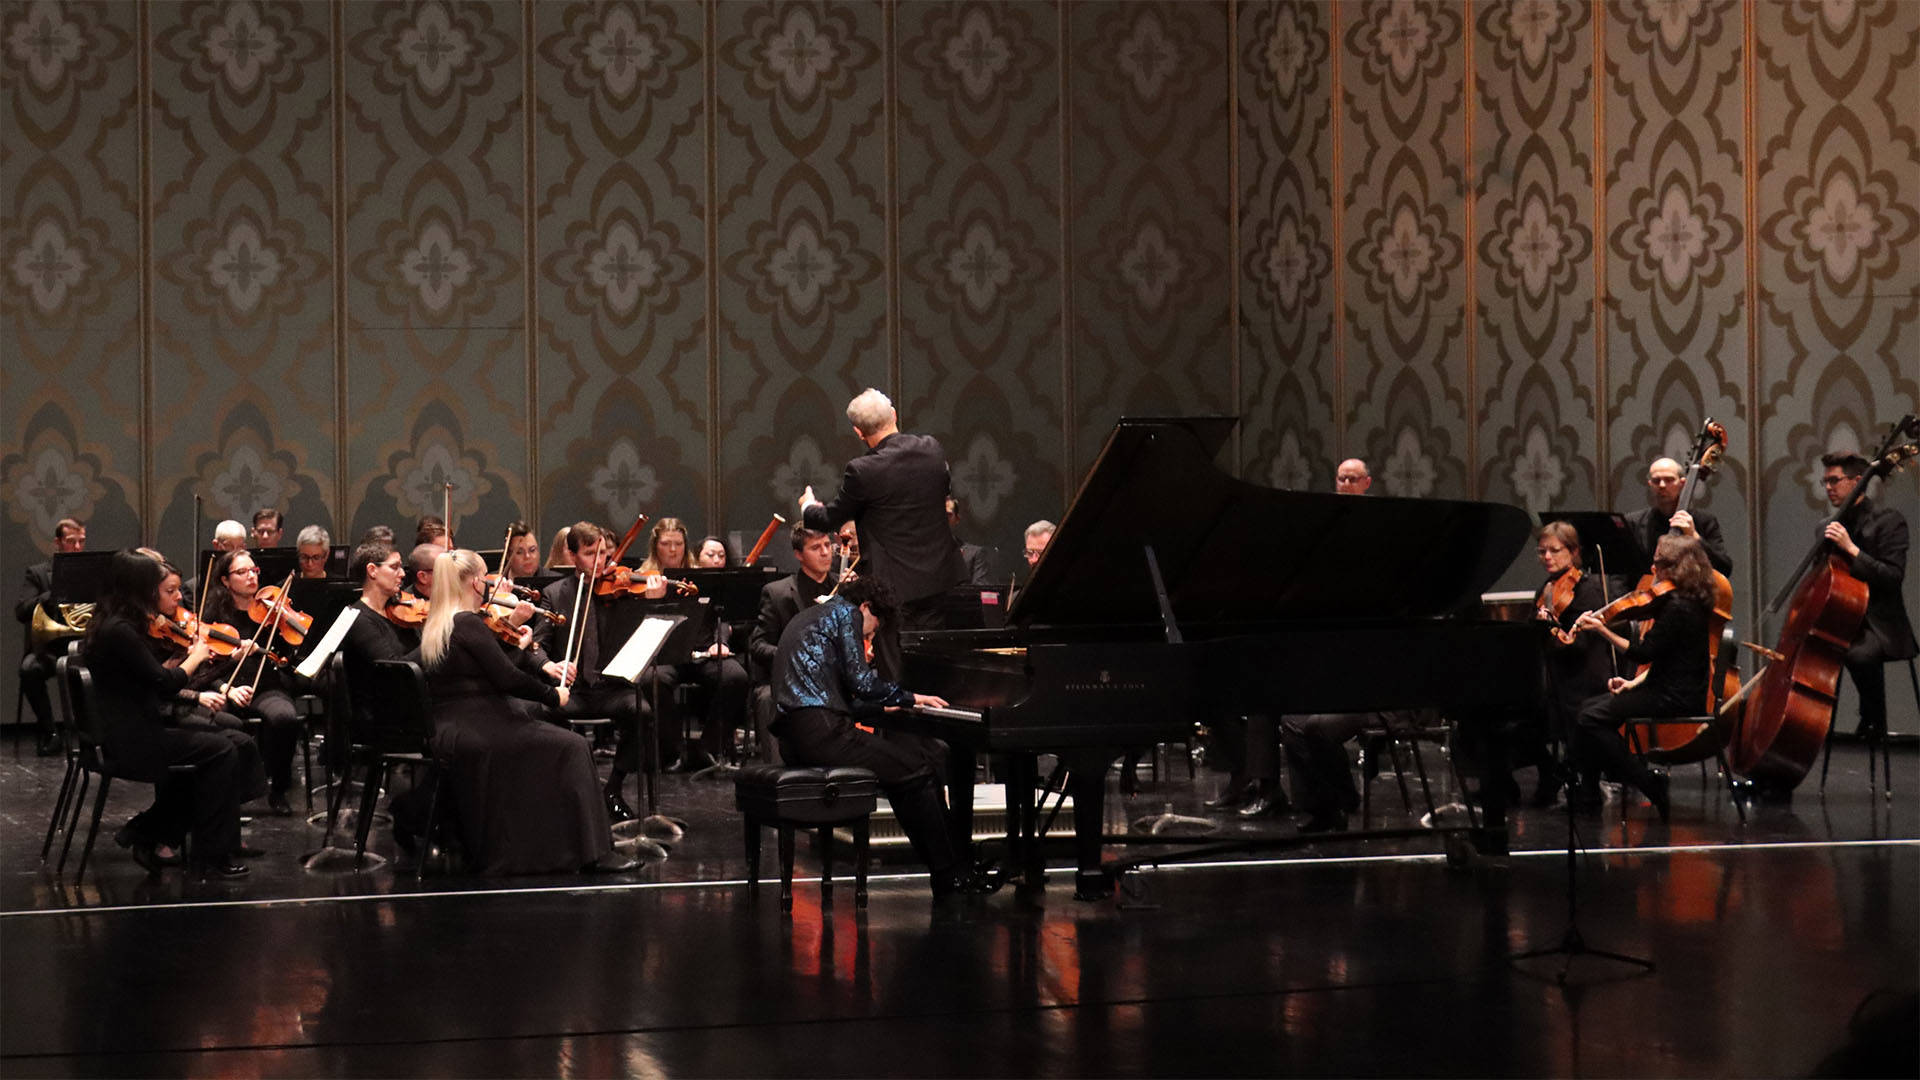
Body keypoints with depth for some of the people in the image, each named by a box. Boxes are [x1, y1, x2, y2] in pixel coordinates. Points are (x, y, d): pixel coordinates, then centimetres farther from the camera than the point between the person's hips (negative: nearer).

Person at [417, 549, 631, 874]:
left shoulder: (432, 628, 14)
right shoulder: (468, 624, -14)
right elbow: (508, 678, -15)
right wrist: (552, 695, -2)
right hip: (477, 731, -10)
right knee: (572, 748, -6)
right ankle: (594, 853, -10)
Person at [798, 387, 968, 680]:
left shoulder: (863, 471, -19)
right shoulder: (932, 449, -3)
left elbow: (830, 518, -5)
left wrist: (808, 506, 18)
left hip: (895, 585, -6)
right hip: (939, 579, 6)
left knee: (895, 673, 2)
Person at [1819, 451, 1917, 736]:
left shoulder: (1888, 520, -6)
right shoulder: (1831, 526, 16)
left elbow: (1893, 577, -17)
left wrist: (1851, 549, -23)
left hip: (1878, 625, -8)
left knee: (1860, 654, -38)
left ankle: (1874, 721, -17)